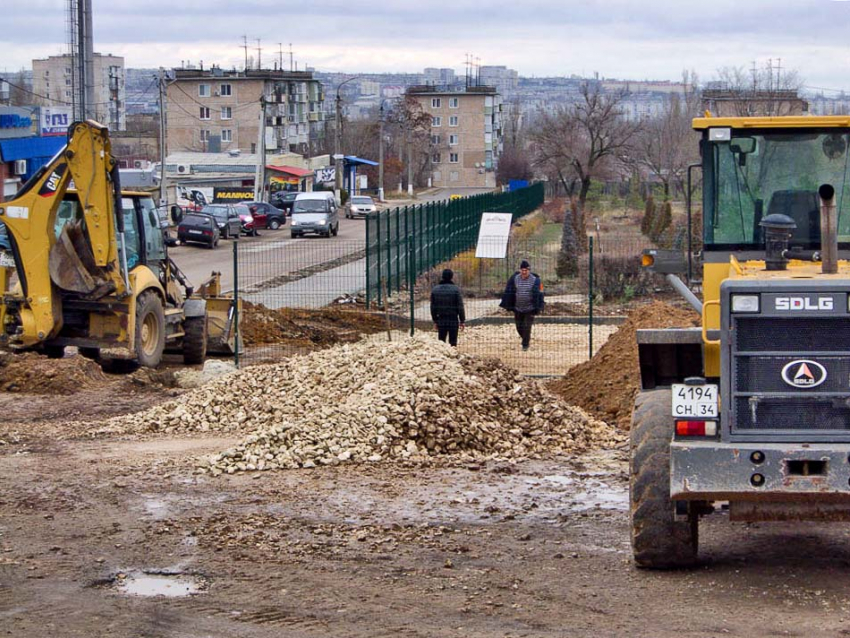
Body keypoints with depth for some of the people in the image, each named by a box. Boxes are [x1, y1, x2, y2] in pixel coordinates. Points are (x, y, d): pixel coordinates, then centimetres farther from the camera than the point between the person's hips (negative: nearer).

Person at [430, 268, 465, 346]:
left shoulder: (435, 290, 3)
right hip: (453, 320, -3)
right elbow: (460, 306, -8)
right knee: (452, 342, 1)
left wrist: (435, 321, 15)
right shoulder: (455, 289, -9)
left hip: (441, 320, 3)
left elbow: (433, 307, 8)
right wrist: (462, 320, -1)